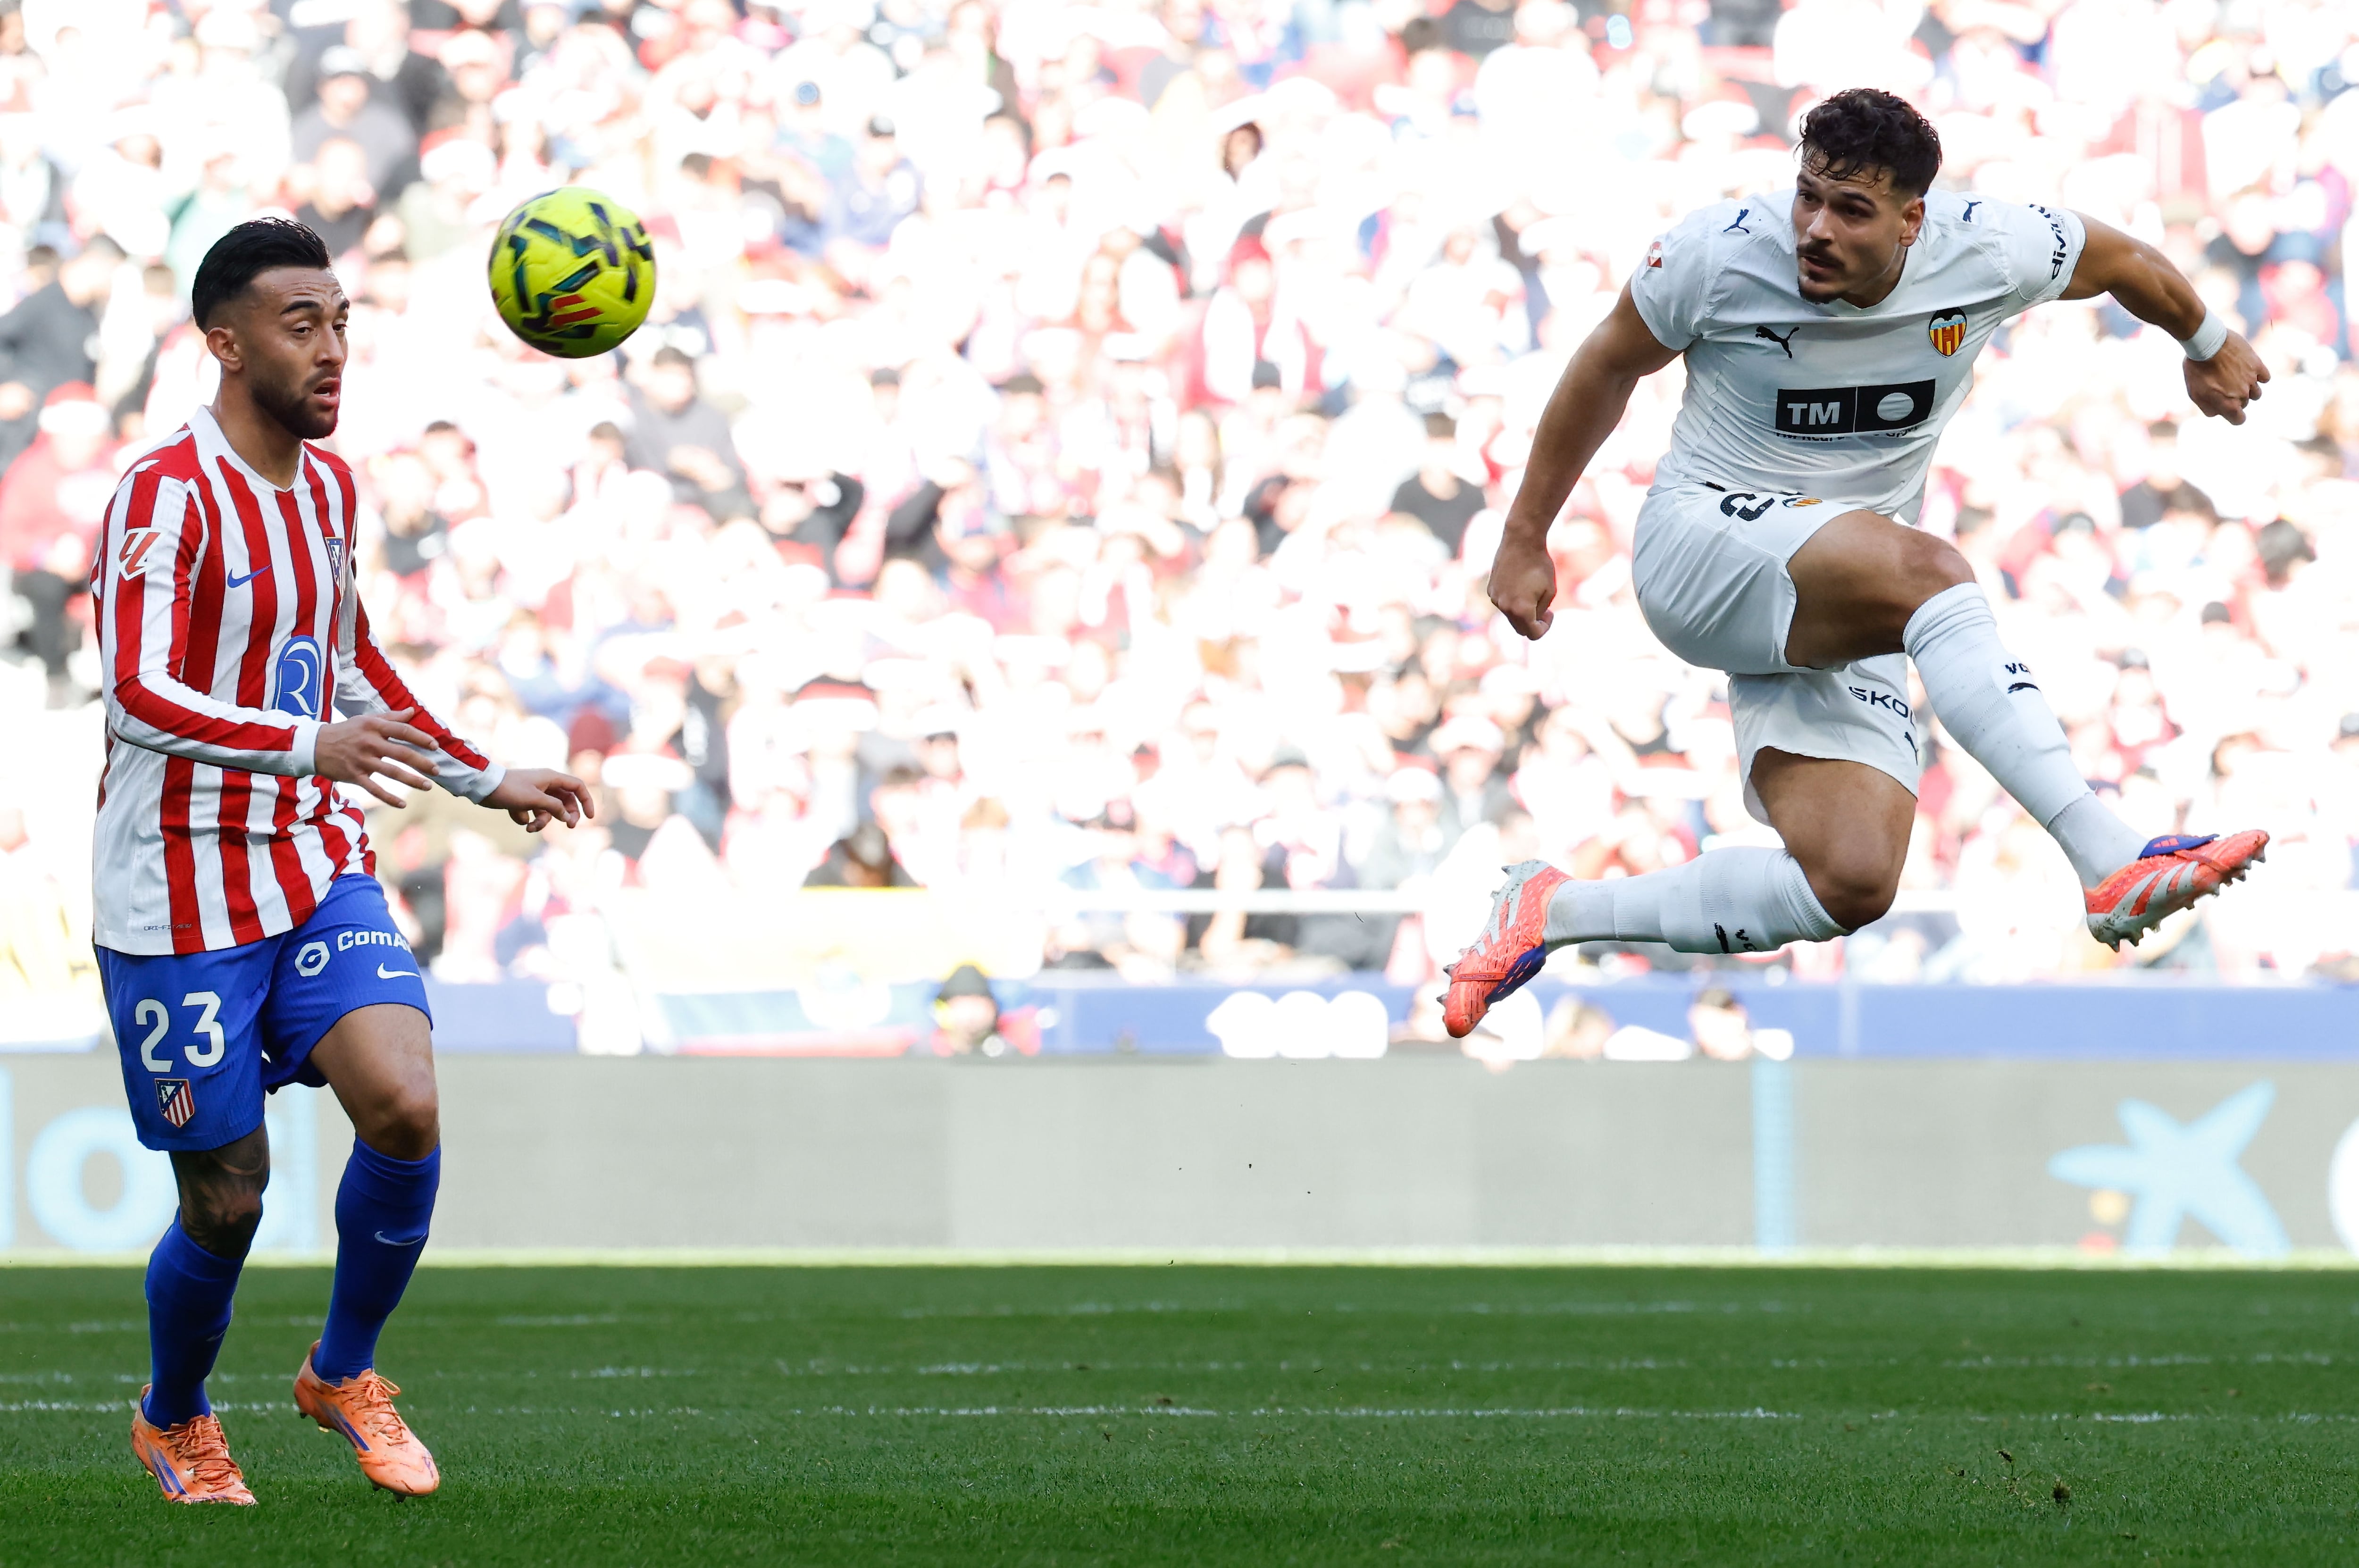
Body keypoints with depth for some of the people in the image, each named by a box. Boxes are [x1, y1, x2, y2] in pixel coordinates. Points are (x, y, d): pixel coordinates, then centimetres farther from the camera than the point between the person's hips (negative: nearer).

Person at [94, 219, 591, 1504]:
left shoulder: (327, 485, 10)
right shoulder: (167, 493, -16)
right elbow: (141, 693, -29)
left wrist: (484, 780, 26)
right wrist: (310, 747, -43)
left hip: (318, 873, 6)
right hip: (180, 902, -6)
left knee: (404, 1109, -17)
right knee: (225, 1202, 0)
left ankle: (343, 1376, 7)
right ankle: (173, 1422, 30)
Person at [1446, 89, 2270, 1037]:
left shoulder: (1988, 254, -10)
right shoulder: (1721, 254, -15)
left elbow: (2121, 261, 11)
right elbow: (1609, 368, 2)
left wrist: (2207, 345, 30)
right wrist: (1525, 540, 9)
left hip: (1839, 619, 4)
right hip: (1702, 536, -4)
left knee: (1853, 886, -17)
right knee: (1930, 574, -36)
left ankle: (1555, 914, -5)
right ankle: (2110, 864, -46)